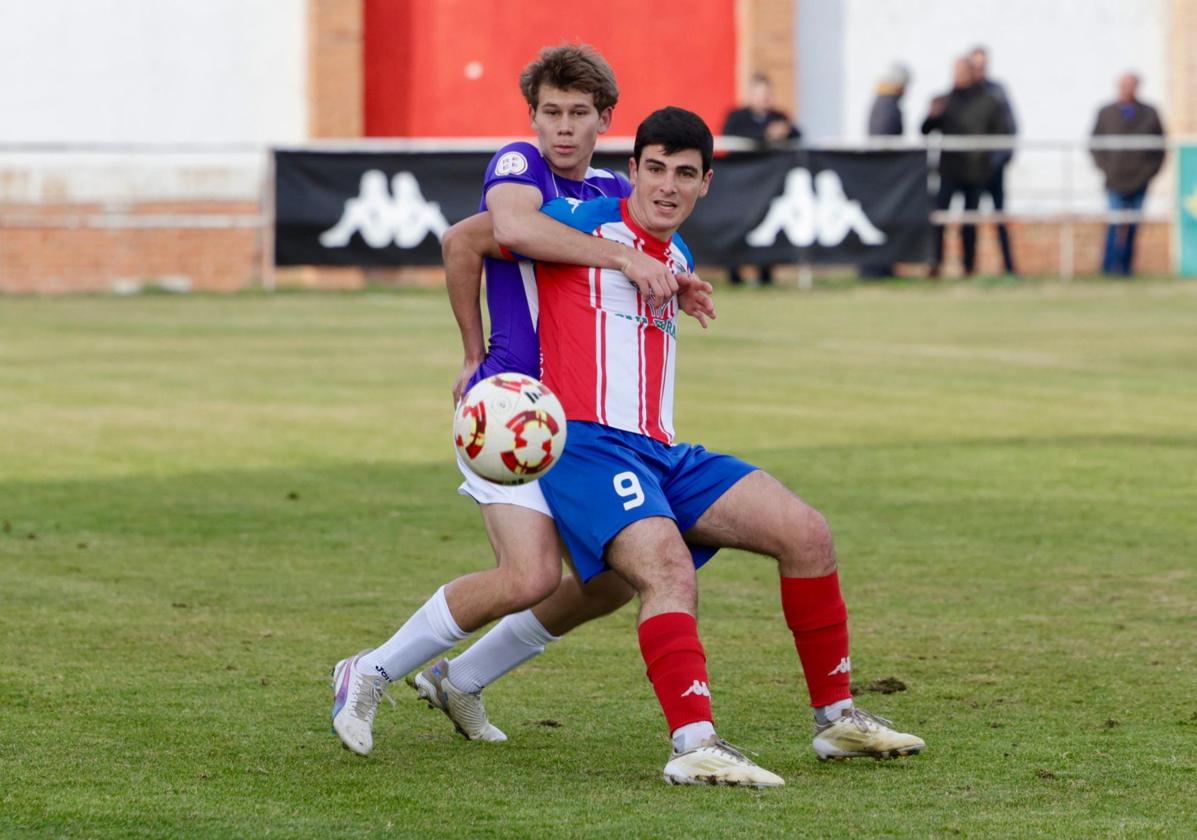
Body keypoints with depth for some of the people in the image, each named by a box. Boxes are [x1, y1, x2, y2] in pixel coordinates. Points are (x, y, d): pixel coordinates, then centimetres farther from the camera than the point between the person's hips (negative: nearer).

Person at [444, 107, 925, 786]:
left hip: (663, 453, 8)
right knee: (669, 569, -33)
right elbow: (466, 239, 4)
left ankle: (837, 716, 6)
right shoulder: (585, 225, -2)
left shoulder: (681, 261, 21)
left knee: (807, 533, -4)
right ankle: (696, 746, -44)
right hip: (588, 444, -8)